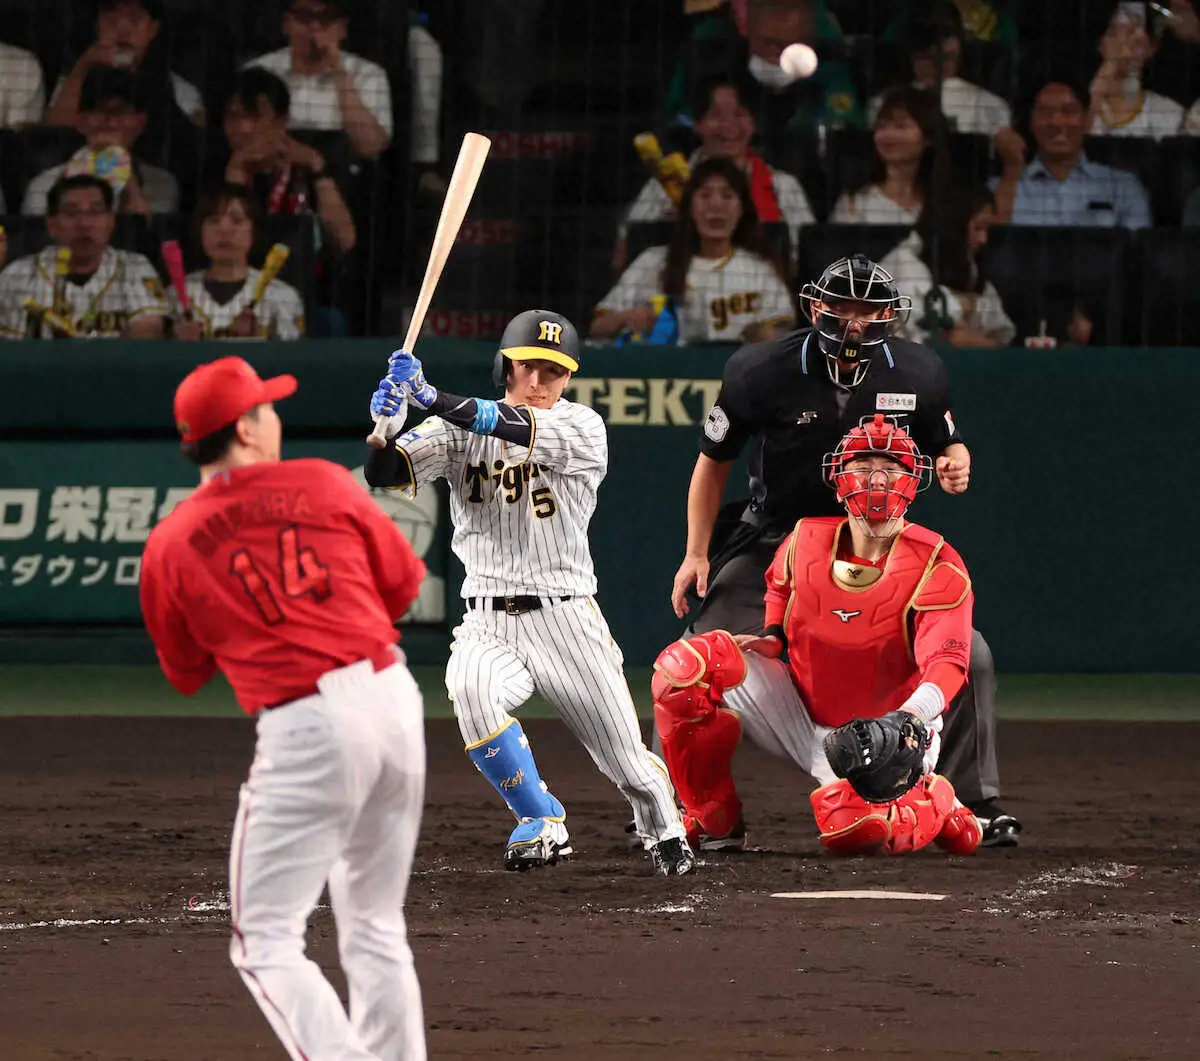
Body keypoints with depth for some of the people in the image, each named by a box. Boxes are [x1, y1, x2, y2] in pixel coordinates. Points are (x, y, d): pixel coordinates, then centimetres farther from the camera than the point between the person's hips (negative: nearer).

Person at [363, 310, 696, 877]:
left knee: (629, 764, 4)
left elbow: (524, 430, -26)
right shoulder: (460, 430, 3)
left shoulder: (582, 427, -6)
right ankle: (542, 824, -15)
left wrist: (431, 397, -36)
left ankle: (663, 832, 40)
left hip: (566, 621, -1)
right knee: (471, 688, -33)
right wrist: (384, 425, -32)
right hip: (488, 622, 1)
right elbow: (384, 473, -9)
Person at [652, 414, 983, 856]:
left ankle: (937, 806, 2)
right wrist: (771, 636, 2)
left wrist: (915, 712, -49)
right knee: (685, 666, -17)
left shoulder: (937, 567, -17)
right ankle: (712, 821, -5)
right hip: (801, 716, 4)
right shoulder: (807, 541, -1)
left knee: (856, 829, -36)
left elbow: (947, 660, -29)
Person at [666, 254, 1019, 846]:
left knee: (968, 655, -11)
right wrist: (697, 553, -7)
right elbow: (714, 458, -3)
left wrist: (955, 466, -18)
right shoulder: (762, 374, -17)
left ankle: (976, 803, 5)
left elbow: (946, 441, 8)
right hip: (773, 539, -2)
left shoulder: (917, 374, -10)